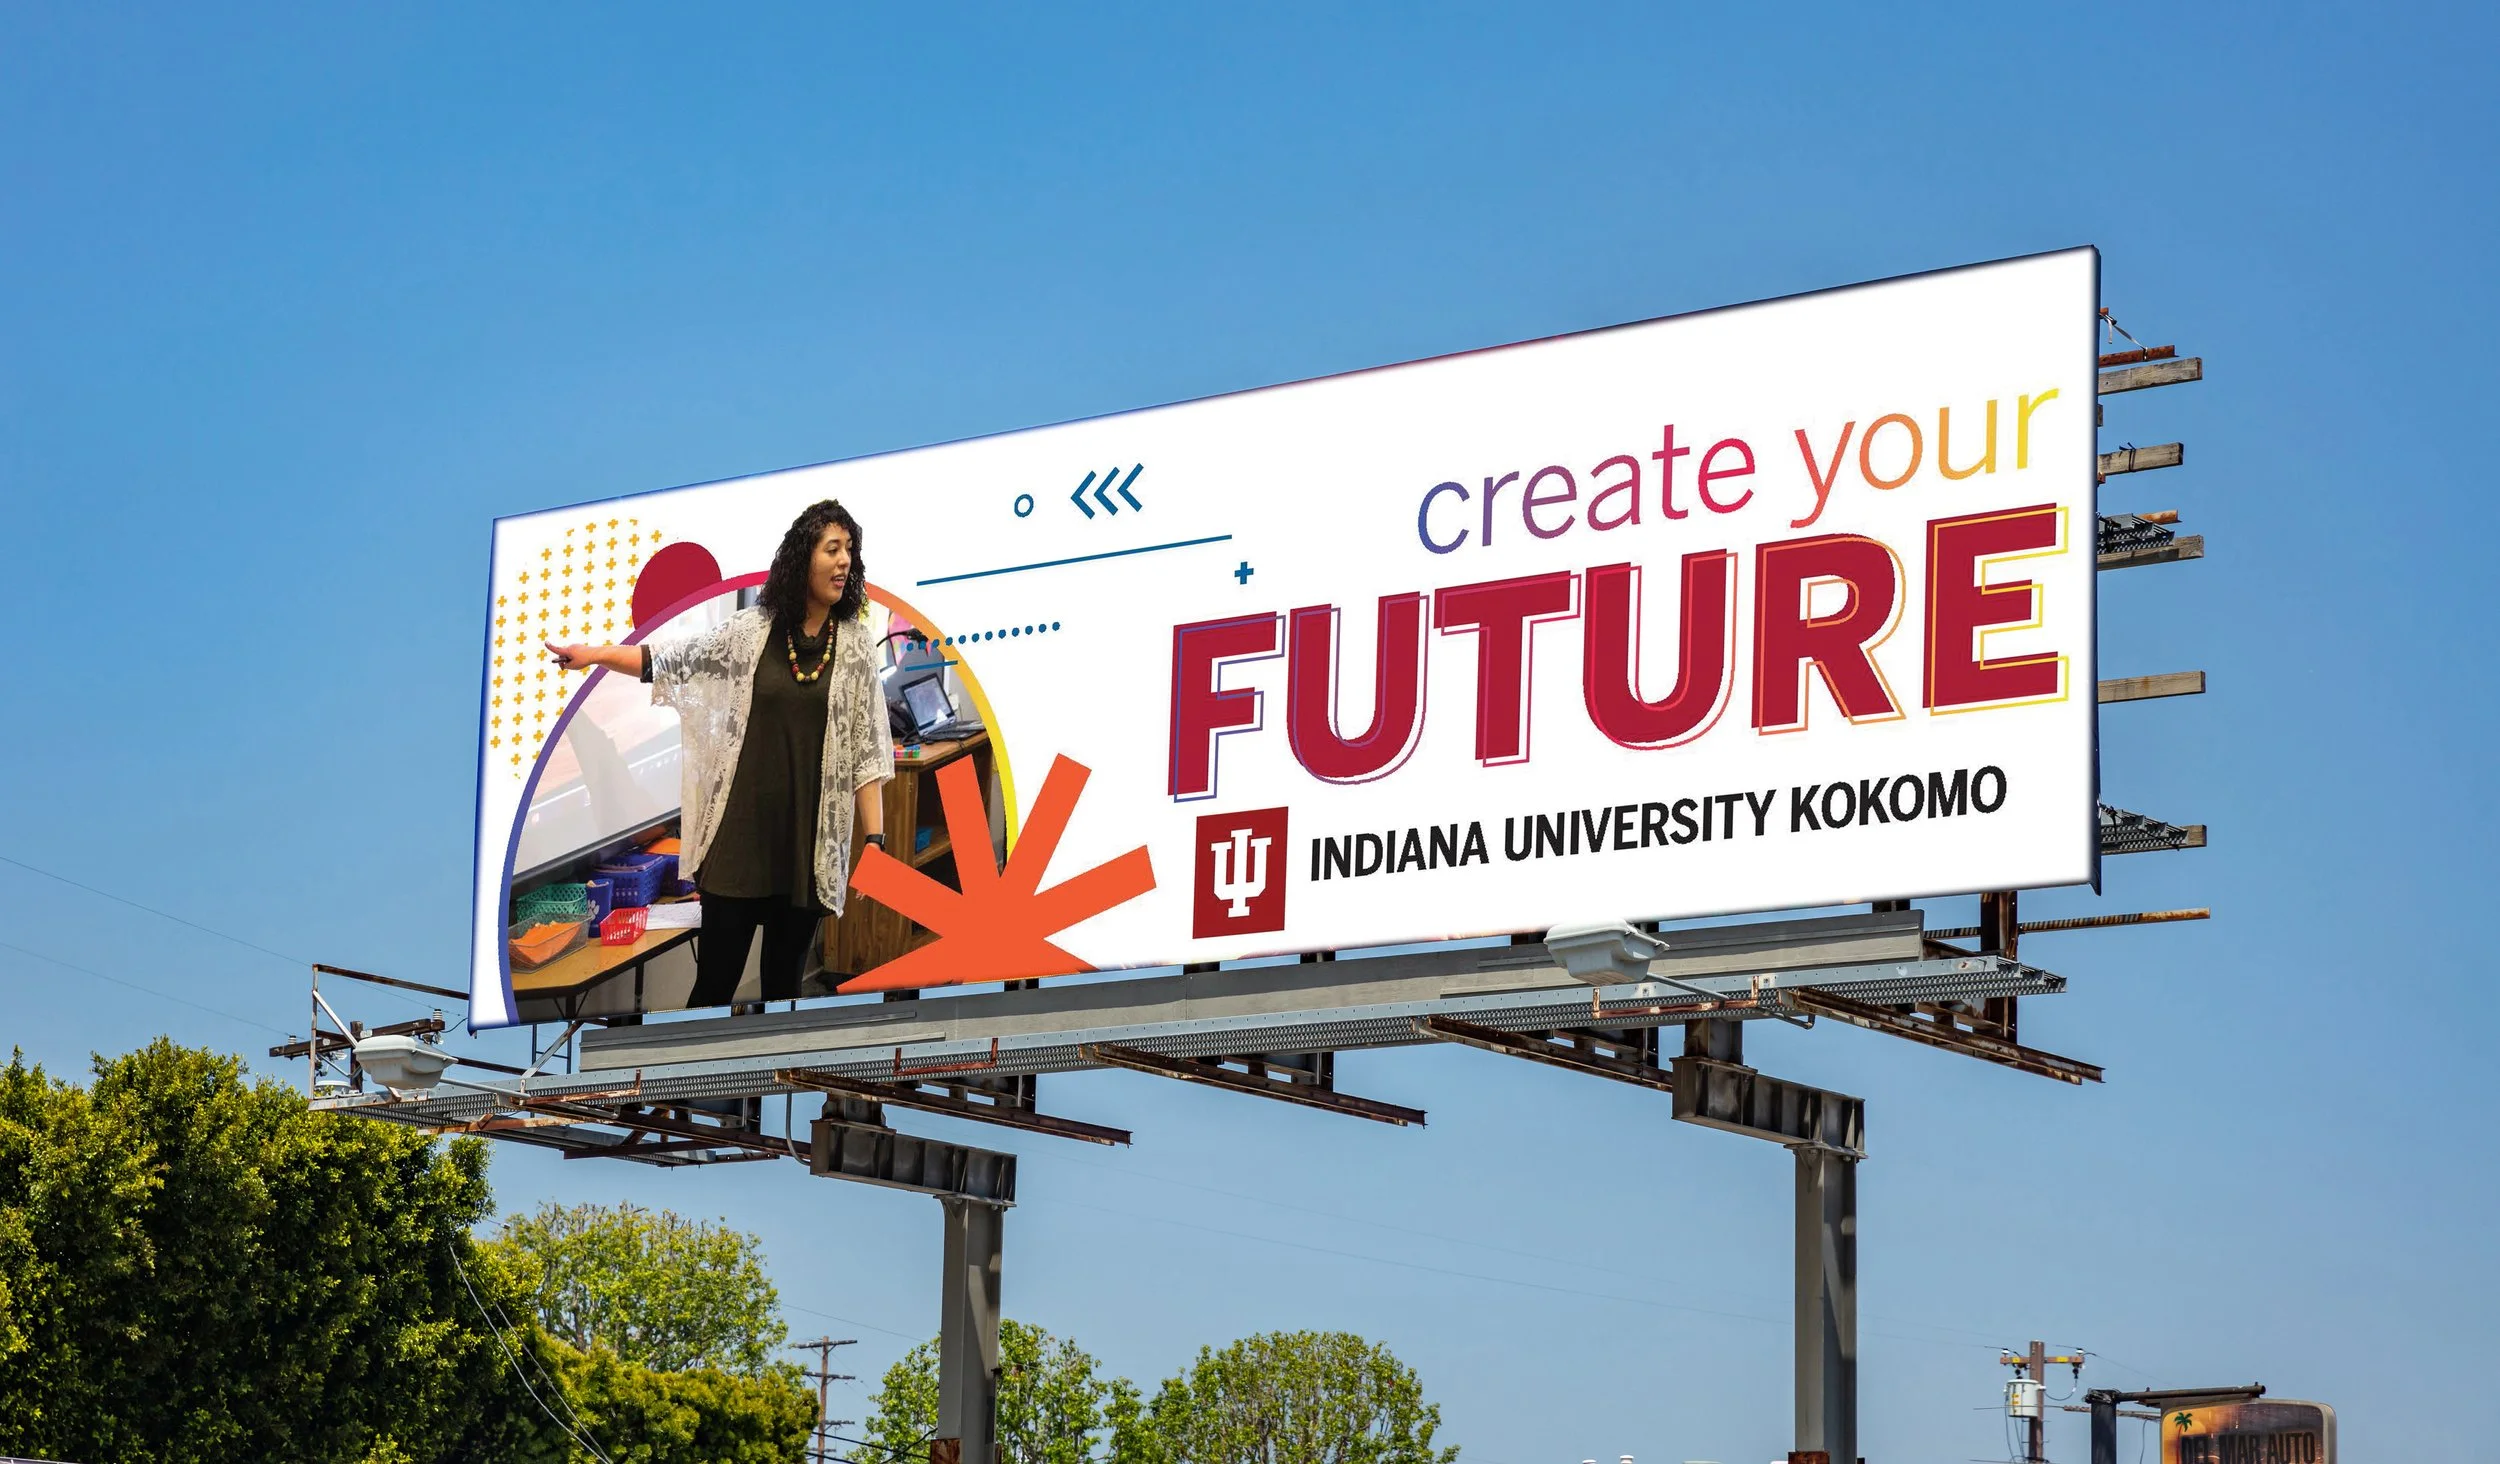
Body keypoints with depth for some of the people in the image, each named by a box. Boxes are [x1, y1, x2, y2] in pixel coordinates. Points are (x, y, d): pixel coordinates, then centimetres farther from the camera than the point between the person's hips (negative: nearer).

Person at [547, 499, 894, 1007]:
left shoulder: (856, 644, 1)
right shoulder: (751, 630, 2)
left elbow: (866, 749, 0)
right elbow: (674, 659, 10)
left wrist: (875, 839, -6)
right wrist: (597, 654, -3)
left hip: (810, 843, 0)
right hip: (740, 832, 0)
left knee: (784, 984, 8)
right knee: (714, 983, 0)